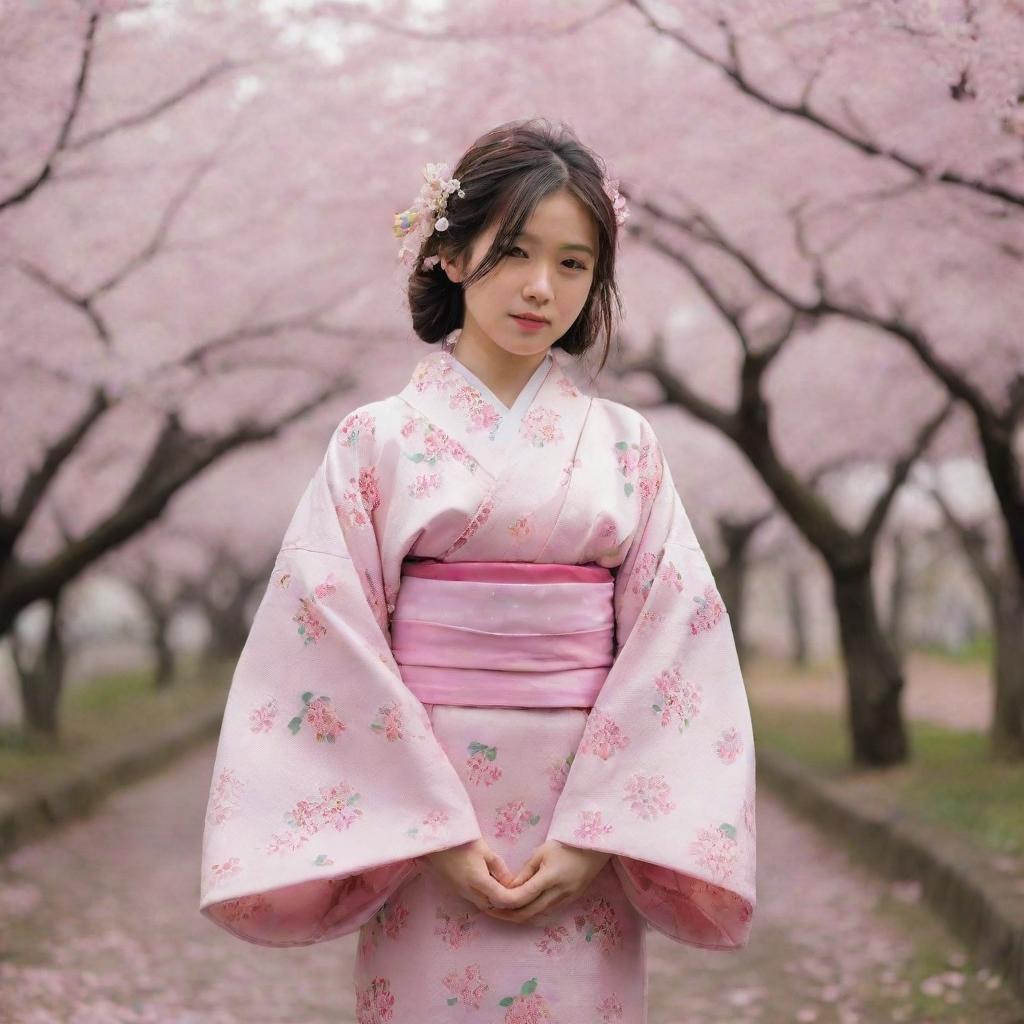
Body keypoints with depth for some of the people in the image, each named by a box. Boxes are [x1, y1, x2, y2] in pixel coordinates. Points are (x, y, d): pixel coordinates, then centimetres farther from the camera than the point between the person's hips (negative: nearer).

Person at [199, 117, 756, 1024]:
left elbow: (673, 642, -2)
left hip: (589, 831, 1)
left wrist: (595, 839, -10)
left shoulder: (624, 445, 4)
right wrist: (437, 833, -12)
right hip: (418, 812, -1)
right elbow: (331, 644, -6)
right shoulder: (379, 440, 0)